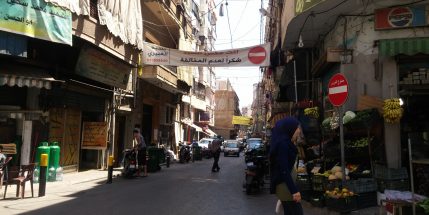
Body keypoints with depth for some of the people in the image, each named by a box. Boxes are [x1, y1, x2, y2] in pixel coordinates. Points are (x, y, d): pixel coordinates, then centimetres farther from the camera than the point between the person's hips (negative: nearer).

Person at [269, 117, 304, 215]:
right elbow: (284, 170, -22)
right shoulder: (282, 144, -18)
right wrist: (294, 190, -23)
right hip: (285, 186, -10)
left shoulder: (286, 142, 11)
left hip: (288, 183, 10)